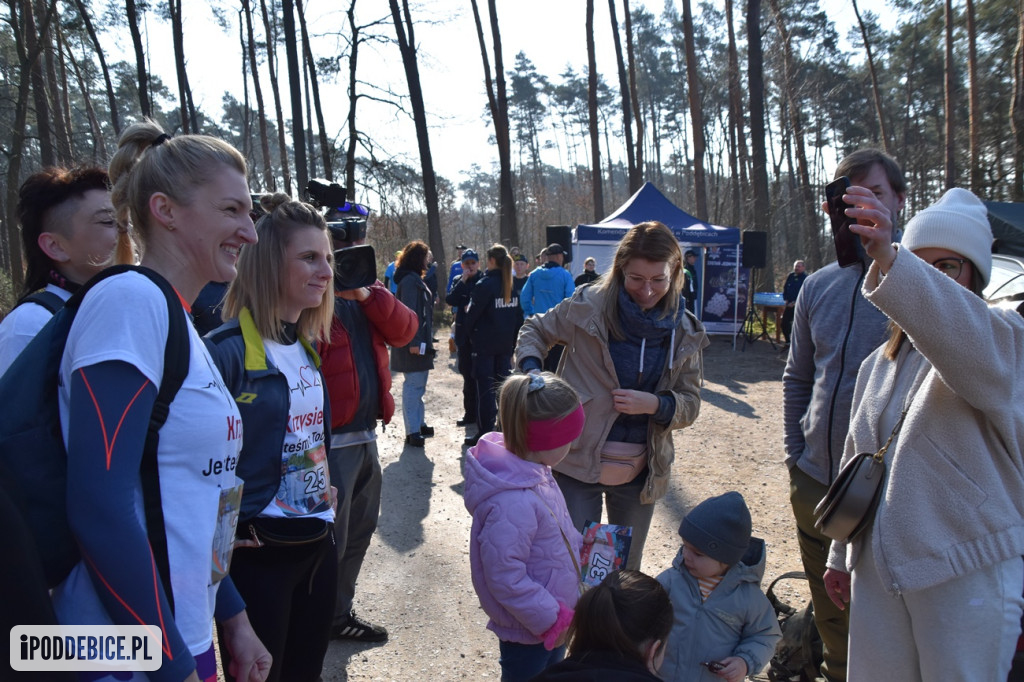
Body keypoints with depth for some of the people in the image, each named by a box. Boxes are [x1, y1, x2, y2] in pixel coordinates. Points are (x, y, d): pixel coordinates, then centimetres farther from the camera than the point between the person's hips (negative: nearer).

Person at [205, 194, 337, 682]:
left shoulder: (307, 345, 8)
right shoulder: (227, 348, -18)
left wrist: (326, 496, 12)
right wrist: (233, 529, -15)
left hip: (317, 544, 7)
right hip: (257, 555, -7)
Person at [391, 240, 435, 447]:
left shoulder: (413, 279, 16)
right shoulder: (410, 280, -15)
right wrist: (413, 341, -24)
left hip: (420, 341, 11)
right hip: (414, 342, -11)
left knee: (417, 385, 17)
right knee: (413, 385, -6)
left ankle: (418, 425, 27)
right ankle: (412, 432, -1)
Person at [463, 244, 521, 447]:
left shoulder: (484, 285, -14)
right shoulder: (511, 286, 6)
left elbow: (472, 314, -11)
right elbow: (518, 316, 11)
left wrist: (470, 332, 8)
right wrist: (513, 342, 15)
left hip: (485, 344, -6)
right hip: (505, 344, 6)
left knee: (485, 389, -1)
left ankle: (484, 433, 2)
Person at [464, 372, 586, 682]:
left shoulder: (531, 471, -7)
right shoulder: (513, 504, -37)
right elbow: (505, 578, -30)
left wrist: (579, 544, 7)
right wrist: (550, 620, -21)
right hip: (529, 633, -9)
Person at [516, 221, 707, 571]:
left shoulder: (685, 332, -2)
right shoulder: (588, 306, -11)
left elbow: (690, 402, 4)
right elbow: (535, 329, 5)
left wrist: (655, 404, -17)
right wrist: (531, 368, -14)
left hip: (640, 474, 3)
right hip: (579, 465, -3)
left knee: (627, 574, 20)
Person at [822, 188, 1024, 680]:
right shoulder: (878, 365, 12)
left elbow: (956, 328, -34)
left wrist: (889, 261, -50)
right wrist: (841, 555, 20)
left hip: (968, 572, -5)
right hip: (877, 570, 6)